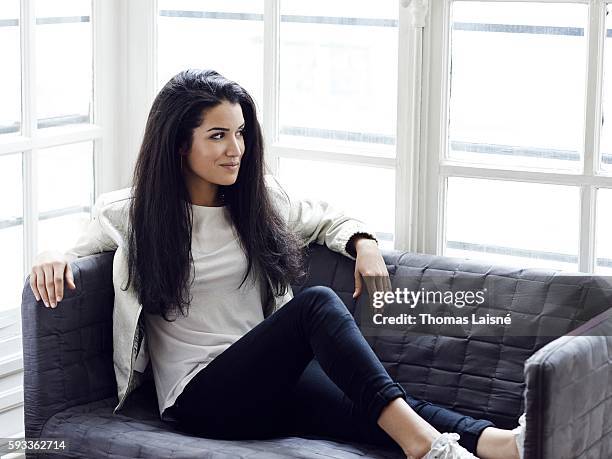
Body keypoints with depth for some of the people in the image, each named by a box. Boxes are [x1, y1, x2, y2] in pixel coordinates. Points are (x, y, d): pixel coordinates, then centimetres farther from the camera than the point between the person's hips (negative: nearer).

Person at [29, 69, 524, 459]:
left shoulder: (260, 201, 16)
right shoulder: (131, 214, 5)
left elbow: (328, 218, 32)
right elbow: (76, 251, 20)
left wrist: (363, 243, 10)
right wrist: (53, 260, -5)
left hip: (269, 381, 4)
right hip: (201, 394, -4)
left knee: (391, 414, -29)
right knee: (317, 304, -32)